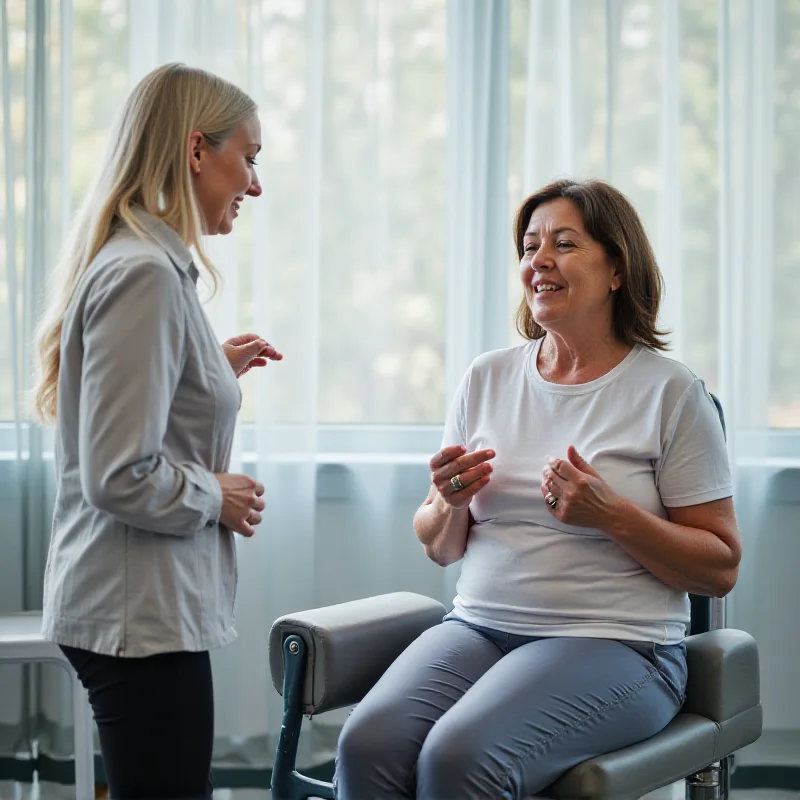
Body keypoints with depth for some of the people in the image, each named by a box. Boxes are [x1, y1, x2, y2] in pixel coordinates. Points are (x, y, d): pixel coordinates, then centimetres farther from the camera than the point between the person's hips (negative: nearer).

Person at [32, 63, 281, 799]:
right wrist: (218, 498, -9)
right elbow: (120, 479, -24)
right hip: (142, 616, -10)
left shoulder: (146, 262, 10)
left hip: (146, 606, 10)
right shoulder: (145, 274, -19)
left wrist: (216, 369, 12)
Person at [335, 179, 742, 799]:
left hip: (614, 645, -4)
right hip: (479, 626, 4)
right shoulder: (488, 378, 12)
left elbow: (721, 569, -1)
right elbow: (441, 549, 19)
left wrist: (614, 515, -15)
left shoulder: (670, 392, -1)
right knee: (368, 742, -26)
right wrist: (449, 503, -4)